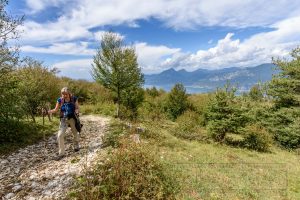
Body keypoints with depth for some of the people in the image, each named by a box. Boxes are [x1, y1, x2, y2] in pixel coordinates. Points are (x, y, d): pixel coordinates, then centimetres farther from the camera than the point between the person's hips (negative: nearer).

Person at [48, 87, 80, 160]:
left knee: (75, 133, 16)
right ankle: (61, 153, 5)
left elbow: (77, 108, 0)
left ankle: (76, 146, 45)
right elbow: (55, 110, 4)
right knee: (60, 135, -10)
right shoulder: (60, 100, -4)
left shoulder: (74, 99, -7)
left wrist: (76, 111, -22)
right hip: (64, 119, 1)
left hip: (73, 118, -1)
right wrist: (47, 111, -12)